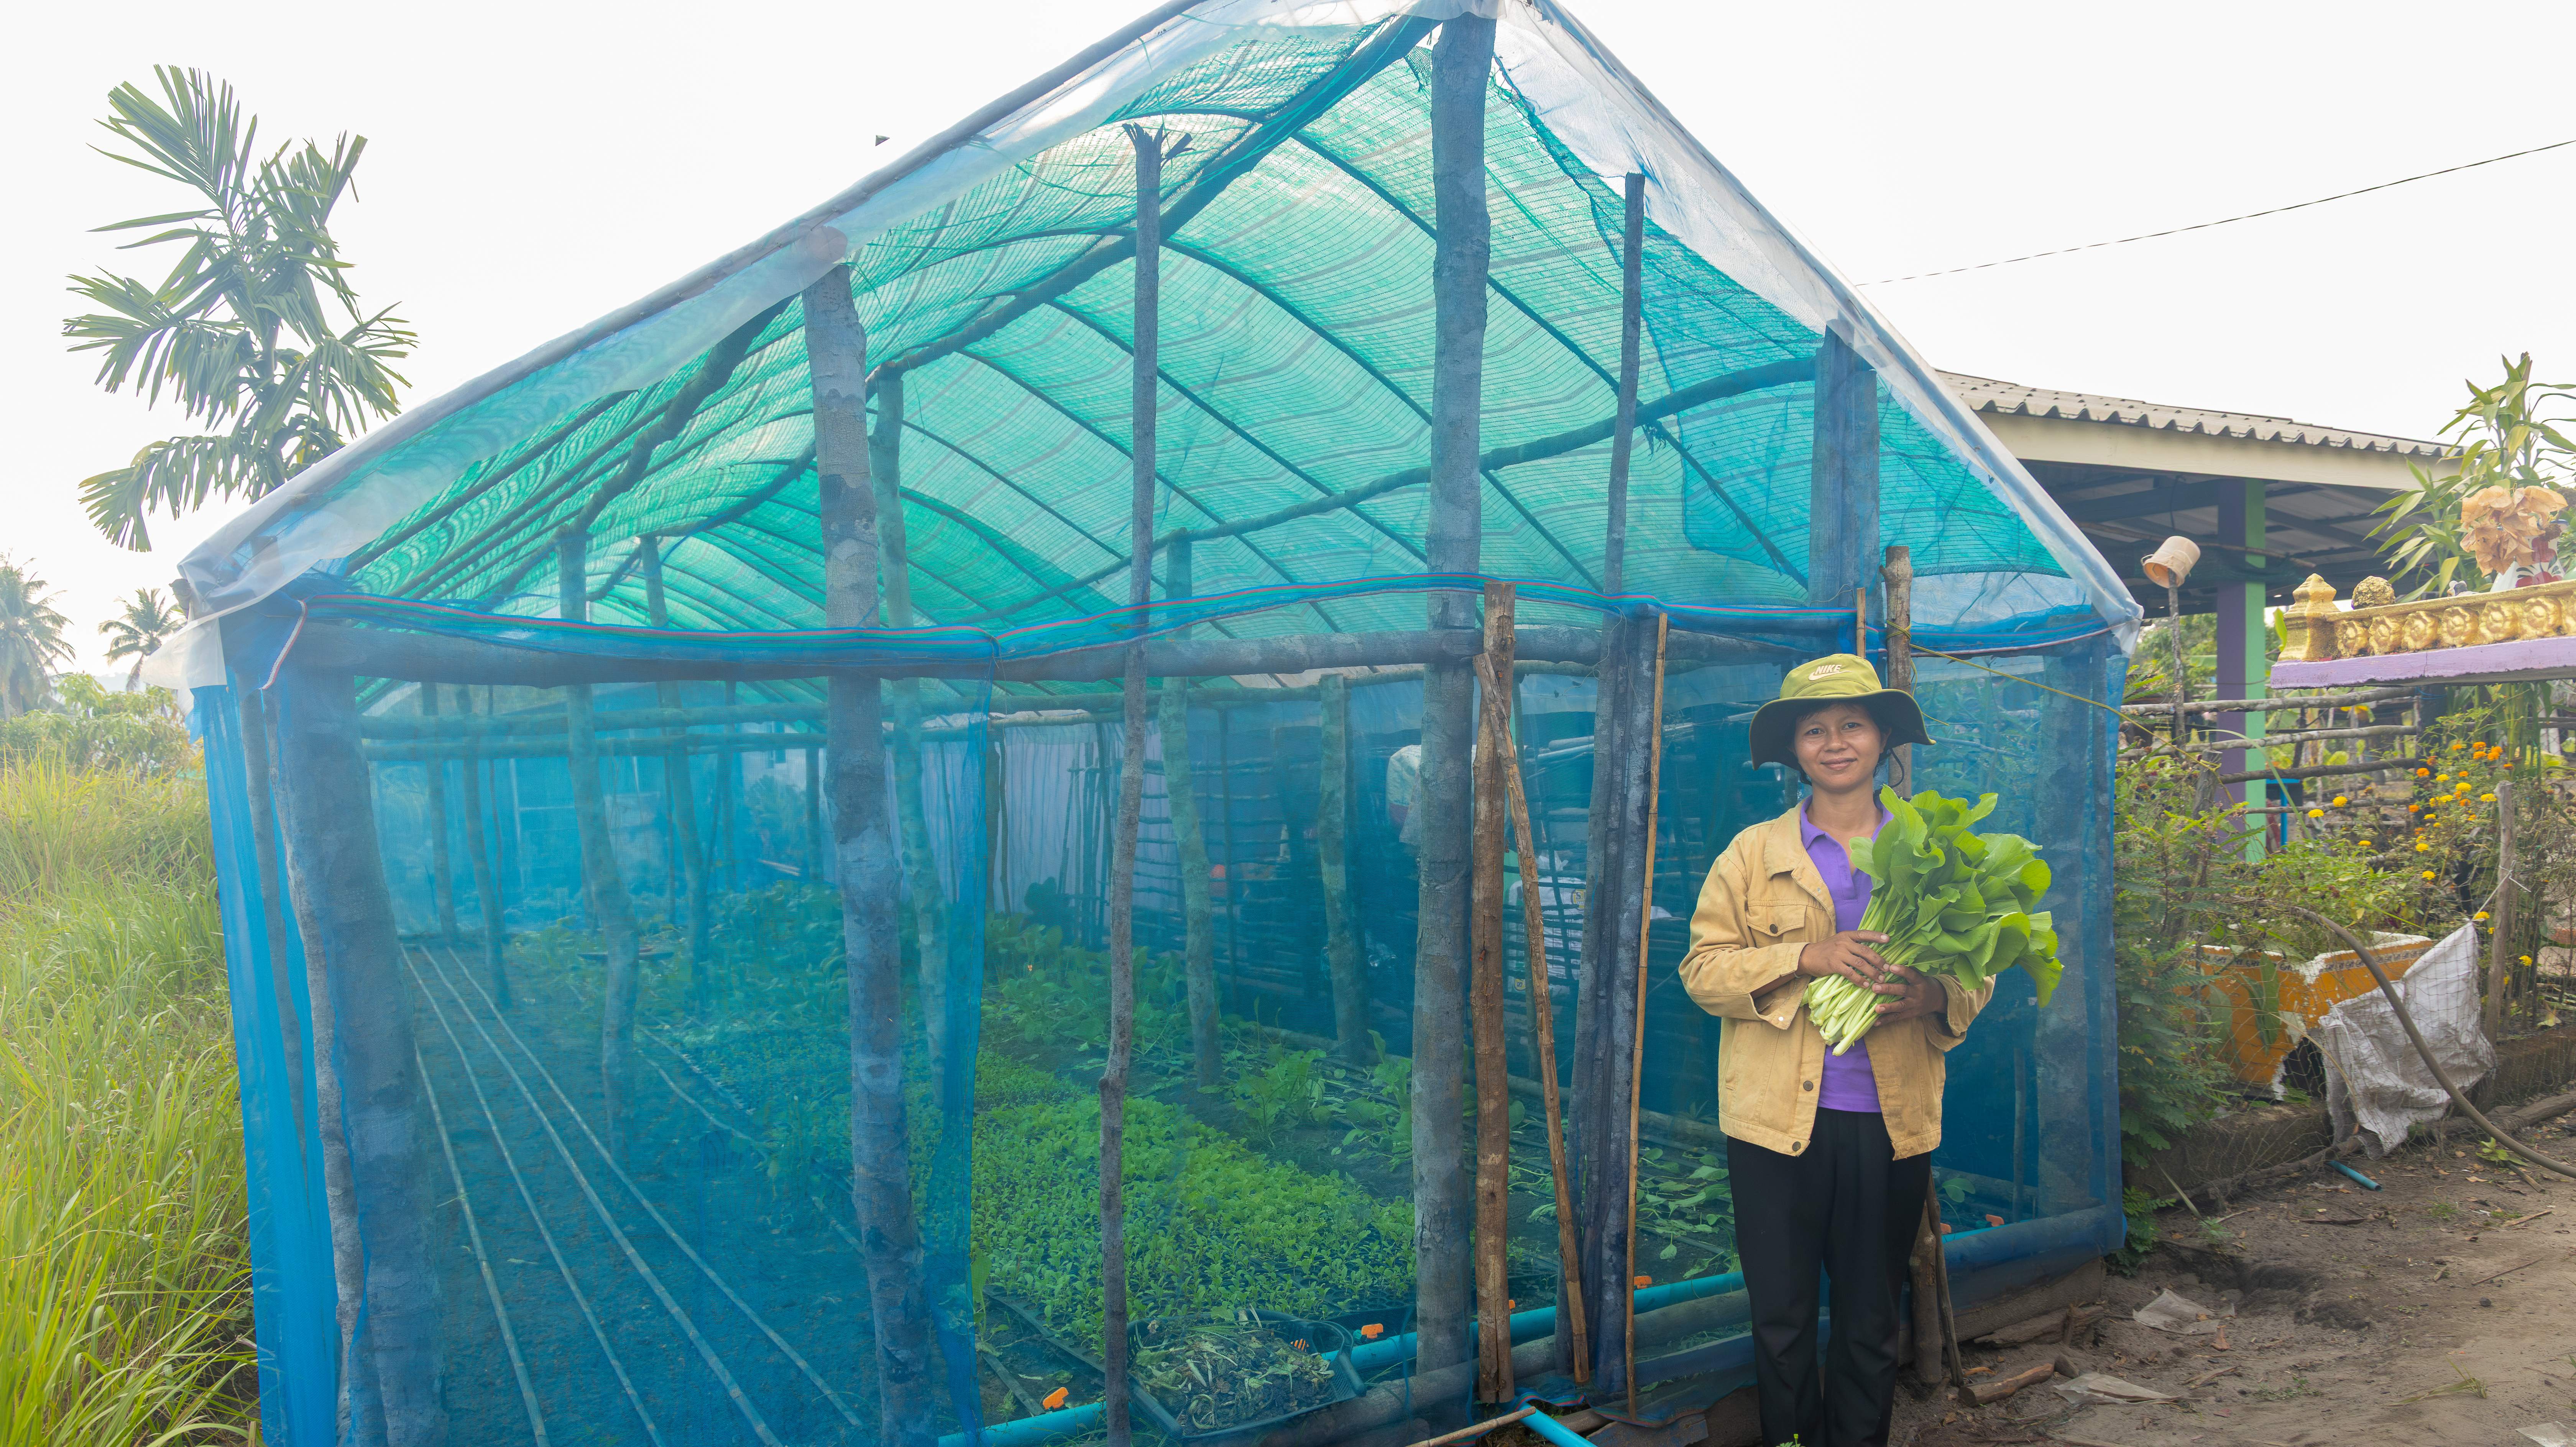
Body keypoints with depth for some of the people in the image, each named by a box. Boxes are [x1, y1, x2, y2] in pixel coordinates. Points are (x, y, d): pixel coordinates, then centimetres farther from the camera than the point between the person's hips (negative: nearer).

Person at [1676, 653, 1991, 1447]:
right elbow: (1703, 967, -3)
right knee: (1781, 1320, 7)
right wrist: (1806, 958, -18)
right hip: (1778, 1121, -1)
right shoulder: (1753, 853, 3)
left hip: (1892, 1122, 1)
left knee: (1871, 1324, 13)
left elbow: (1979, 970, 8)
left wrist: (1936, 995, -15)